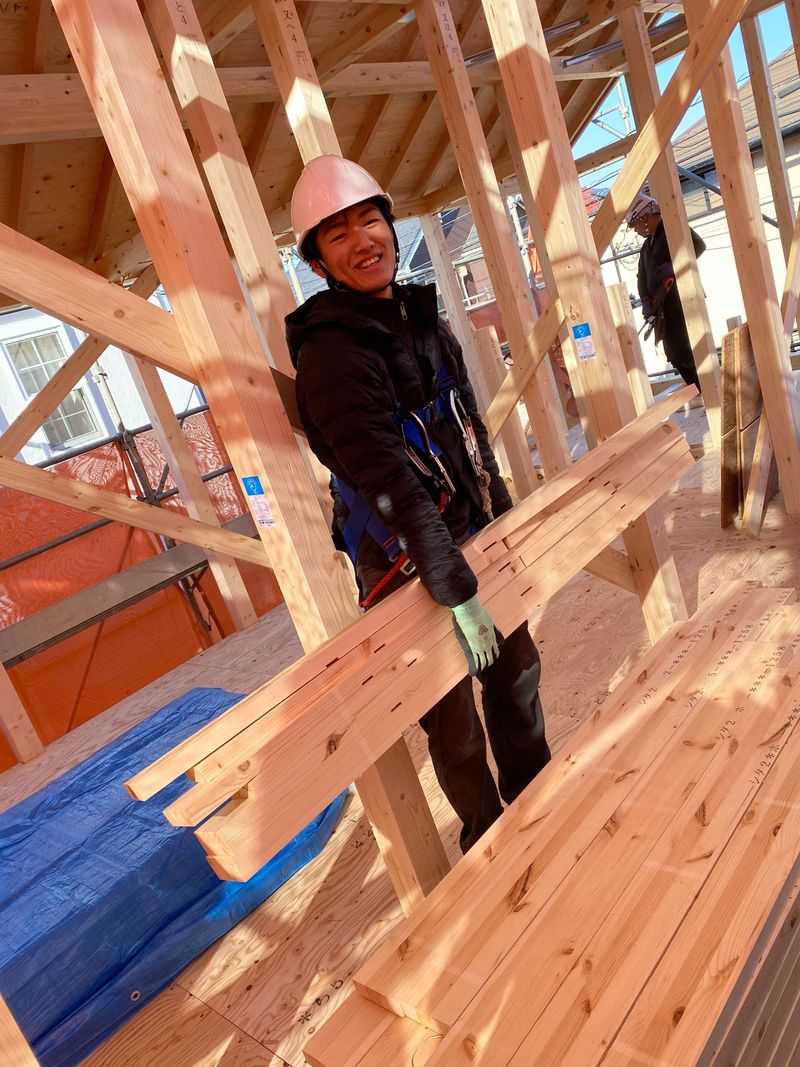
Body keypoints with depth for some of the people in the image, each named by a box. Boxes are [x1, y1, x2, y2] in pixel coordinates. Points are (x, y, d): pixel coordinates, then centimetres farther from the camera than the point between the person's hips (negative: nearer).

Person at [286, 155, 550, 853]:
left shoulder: (420, 316, 7)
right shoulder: (331, 352, -20)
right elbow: (390, 482, -27)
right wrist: (457, 592, -27)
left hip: (476, 538, 8)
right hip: (411, 565, -8)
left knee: (516, 670, 22)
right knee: (457, 723, 8)